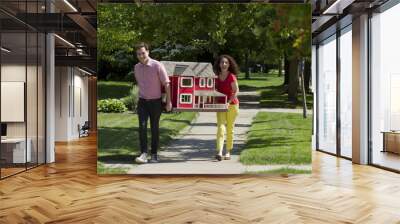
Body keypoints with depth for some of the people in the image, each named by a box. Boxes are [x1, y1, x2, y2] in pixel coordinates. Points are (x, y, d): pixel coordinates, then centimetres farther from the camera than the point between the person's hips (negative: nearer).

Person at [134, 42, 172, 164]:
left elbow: (166, 84, -10)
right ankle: (143, 154, -11)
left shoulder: (157, 65, -11)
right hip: (142, 101, 3)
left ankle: (154, 154, 16)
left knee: (154, 128, 5)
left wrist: (169, 102, -12)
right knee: (142, 126, -11)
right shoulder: (137, 67, 5)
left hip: (155, 102, -3)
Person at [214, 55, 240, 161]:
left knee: (230, 129, 7)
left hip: (232, 105, -3)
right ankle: (219, 152, -15)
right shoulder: (217, 77, 6)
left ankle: (228, 152, 19)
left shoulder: (231, 76, -10)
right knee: (220, 127, -9)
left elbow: (236, 91, -14)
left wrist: (229, 102, -24)